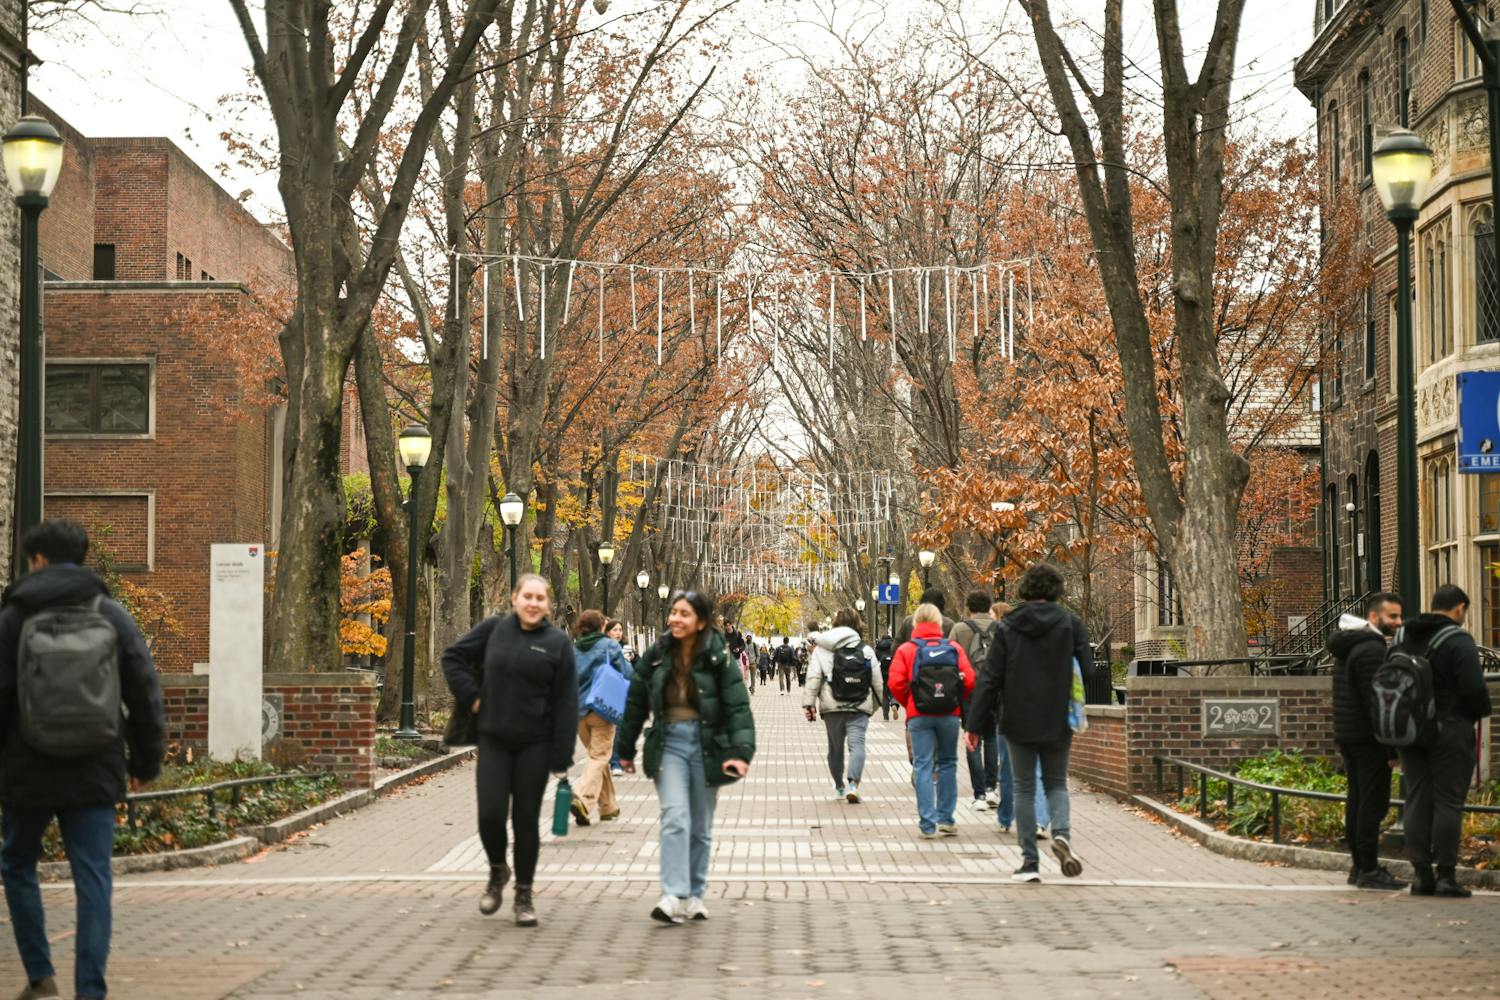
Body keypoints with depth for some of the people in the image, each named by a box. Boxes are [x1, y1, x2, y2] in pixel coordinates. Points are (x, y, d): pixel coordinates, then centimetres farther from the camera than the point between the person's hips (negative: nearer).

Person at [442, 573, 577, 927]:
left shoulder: (558, 642, -4)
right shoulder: (493, 629, 0)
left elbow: (566, 703, -5)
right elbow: (452, 657, 12)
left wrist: (562, 758, -9)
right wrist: (471, 696, -1)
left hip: (535, 744, -1)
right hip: (493, 740, 1)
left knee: (526, 819, 5)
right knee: (490, 815, -5)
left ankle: (524, 895, 18)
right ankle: (497, 871, 25)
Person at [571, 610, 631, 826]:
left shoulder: (573, 649, 5)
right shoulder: (610, 646, -5)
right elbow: (627, 675, -3)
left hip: (579, 711, 5)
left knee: (596, 756, 16)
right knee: (599, 757, -4)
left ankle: (608, 807, 20)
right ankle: (583, 798, -27)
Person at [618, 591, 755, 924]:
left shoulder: (718, 659, -6)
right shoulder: (656, 656, 1)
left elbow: (738, 707, -10)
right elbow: (636, 703, 10)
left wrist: (741, 752, -23)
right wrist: (626, 750, 15)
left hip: (707, 745, 0)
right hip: (669, 744, 0)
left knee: (701, 826, 8)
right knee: (675, 818, -15)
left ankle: (695, 895, 19)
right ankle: (674, 896, -21)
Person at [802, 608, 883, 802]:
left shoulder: (822, 650, 3)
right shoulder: (866, 650, 4)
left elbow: (813, 678, -5)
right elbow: (877, 681, 8)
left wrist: (809, 703, -4)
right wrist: (877, 704, 20)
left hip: (832, 707, 1)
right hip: (859, 707, -1)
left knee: (835, 747, 15)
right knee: (857, 744, -7)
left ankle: (840, 786, 26)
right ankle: (853, 784, -26)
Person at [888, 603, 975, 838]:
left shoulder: (906, 649, 0)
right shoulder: (954, 648, 2)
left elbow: (896, 683, -9)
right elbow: (969, 680, -5)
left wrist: (908, 704, 8)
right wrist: (955, 700, 12)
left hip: (919, 714, -1)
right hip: (949, 714, 1)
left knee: (923, 766, 1)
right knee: (947, 763, 14)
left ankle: (928, 824, -3)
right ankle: (945, 819, 14)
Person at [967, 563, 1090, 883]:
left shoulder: (1008, 628, -3)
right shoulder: (1071, 623, -3)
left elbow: (989, 679, -4)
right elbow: (1087, 669, -2)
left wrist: (976, 724, -1)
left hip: (1019, 723, 0)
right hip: (1058, 722, 0)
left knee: (1025, 788, 8)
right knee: (1056, 783, 17)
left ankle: (1029, 860, 5)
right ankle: (1061, 832, -11)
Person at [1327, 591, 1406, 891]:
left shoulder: (1346, 647, 17)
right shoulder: (1371, 648, -15)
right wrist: (1391, 746, -17)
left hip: (1346, 736, 10)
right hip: (1368, 739, -10)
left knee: (1357, 800, 12)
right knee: (1373, 802, -7)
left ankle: (1359, 866, 17)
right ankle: (1369, 869, -7)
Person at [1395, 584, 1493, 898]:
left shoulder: (1402, 638, 10)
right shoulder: (1458, 641, -11)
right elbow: (1474, 687, -16)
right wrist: (1482, 710, 3)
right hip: (1449, 731, -6)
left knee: (1417, 800, 9)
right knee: (1448, 801, -2)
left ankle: (1421, 873, 10)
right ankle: (1446, 874, -2)